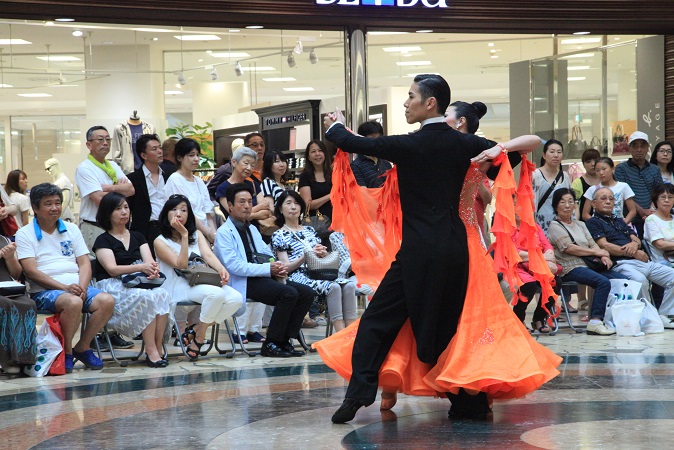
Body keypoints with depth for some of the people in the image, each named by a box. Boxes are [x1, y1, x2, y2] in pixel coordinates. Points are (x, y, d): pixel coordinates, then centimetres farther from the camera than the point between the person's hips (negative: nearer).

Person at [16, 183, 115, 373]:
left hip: (77, 287, 5)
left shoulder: (71, 229, 18)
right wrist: (64, 287, -18)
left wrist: (81, 287, -10)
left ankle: (82, 348, -7)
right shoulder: (25, 234, 3)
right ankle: (66, 351, -15)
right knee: (73, 302, -37)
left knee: (107, 301, -23)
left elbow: (84, 263, 12)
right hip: (44, 291, -5)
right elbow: (31, 271, -8)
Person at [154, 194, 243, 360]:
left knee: (236, 298, -22)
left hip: (204, 282, 6)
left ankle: (195, 330, -11)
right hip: (178, 286, -6)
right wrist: (184, 236, -14)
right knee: (216, 293, -35)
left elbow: (208, 255, 0)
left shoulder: (197, 235, 20)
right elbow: (181, 264, -11)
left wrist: (221, 269, -21)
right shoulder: (160, 242, 2)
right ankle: (199, 338, -15)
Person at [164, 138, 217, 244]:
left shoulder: (199, 181, 16)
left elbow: (208, 212, 12)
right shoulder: (175, 180, -5)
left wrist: (213, 232, -6)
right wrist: (208, 233, -11)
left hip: (204, 234, 6)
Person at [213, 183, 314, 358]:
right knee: (289, 293, -28)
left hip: (263, 278, 8)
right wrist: (268, 269, -20)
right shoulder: (224, 232, -3)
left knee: (306, 292, -9)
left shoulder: (252, 230, 26)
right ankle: (270, 345, -18)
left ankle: (285, 341, -7)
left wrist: (279, 268, -5)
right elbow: (234, 266, -15)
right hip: (244, 283, -8)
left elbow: (268, 255, 21)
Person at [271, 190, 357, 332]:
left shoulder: (309, 230, 26)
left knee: (349, 285, -26)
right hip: (299, 276, -6)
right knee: (333, 287, -35)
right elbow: (286, 267, -1)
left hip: (318, 272, 6)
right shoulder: (279, 235, 9)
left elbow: (321, 252, 26)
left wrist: (323, 253, 0)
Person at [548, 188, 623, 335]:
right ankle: (595, 322, -36)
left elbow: (593, 244, 17)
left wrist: (604, 256, -6)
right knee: (603, 282, -33)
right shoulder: (555, 226, 5)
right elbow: (568, 248, -8)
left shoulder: (580, 224, 28)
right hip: (571, 268, -7)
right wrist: (596, 252, -5)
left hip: (589, 264, 7)